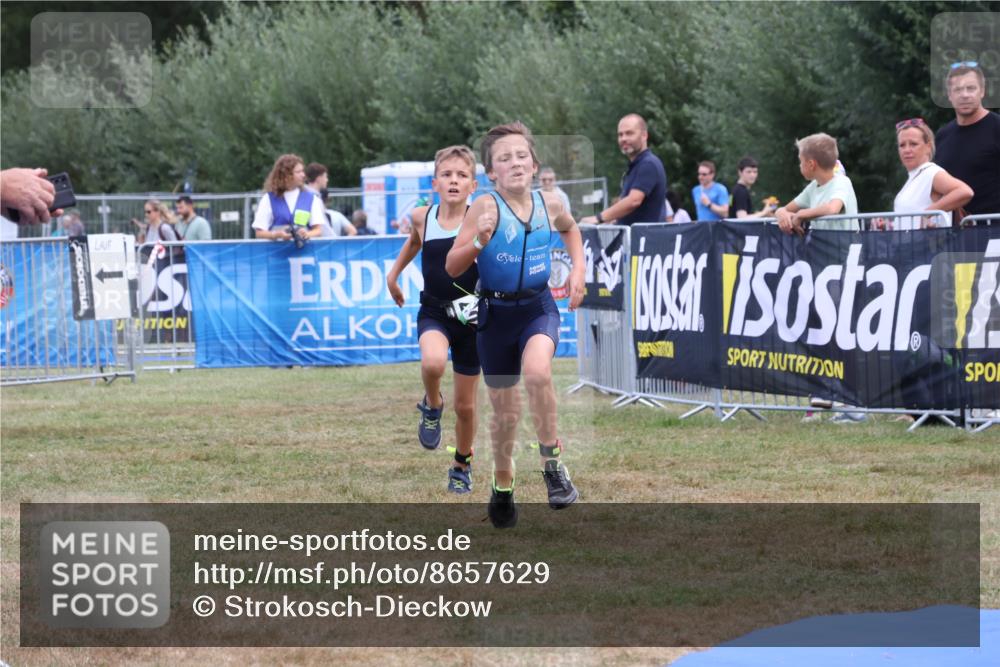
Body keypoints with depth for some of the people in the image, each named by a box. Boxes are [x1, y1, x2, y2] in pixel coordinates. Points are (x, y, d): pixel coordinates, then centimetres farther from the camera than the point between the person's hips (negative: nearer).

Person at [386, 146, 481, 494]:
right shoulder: (422, 217, -5)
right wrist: (393, 273, 19)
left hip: (470, 319, -1)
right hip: (434, 312, 1)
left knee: (465, 406, 10)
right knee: (433, 362, -35)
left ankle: (462, 466, 36)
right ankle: (432, 405, -2)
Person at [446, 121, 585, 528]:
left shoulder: (549, 204, -4)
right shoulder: (485, 207, -15)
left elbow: (570, 228, 21)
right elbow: (452, 268, -16)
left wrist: (577, 269, 8)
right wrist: (479, 240, -32)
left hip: (538, 307, 1)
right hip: (496, 312, -1)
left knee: (536, 371, -31)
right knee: (506, 412, 8)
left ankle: (553, 465, -16)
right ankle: (502, 487, 34)